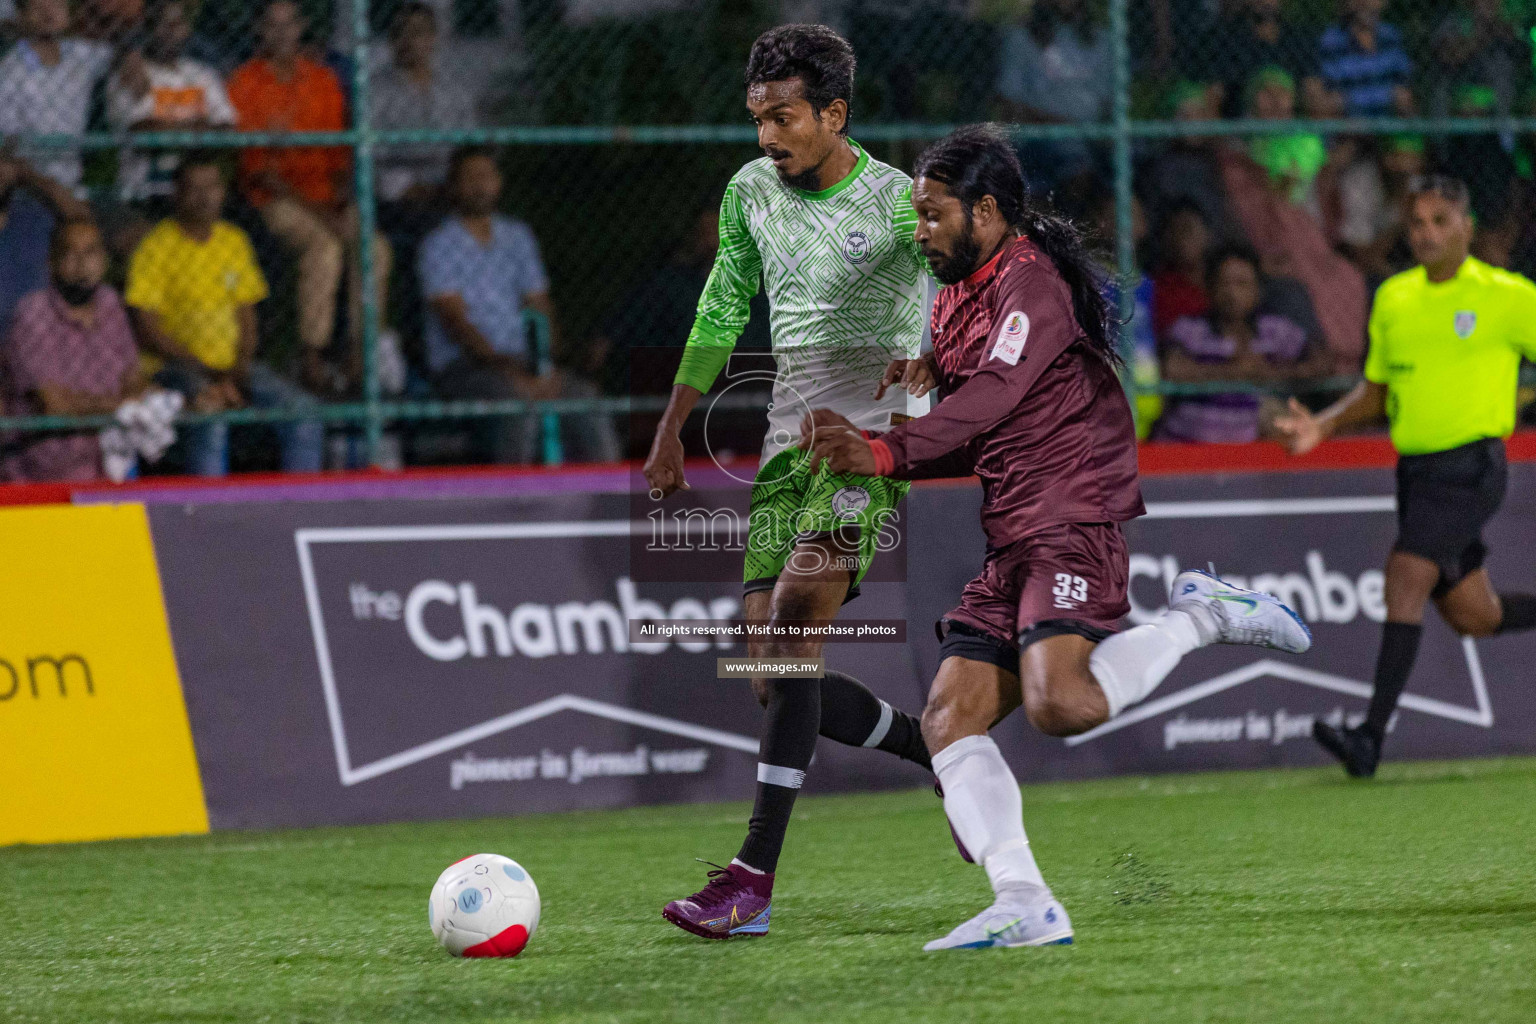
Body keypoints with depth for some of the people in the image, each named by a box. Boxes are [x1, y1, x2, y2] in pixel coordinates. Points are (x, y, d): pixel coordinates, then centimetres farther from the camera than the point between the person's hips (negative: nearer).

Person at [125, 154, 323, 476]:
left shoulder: (235, 242, 12)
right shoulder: (155, 248, -6)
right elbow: (148, 330, -10)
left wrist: (240, 371, -4)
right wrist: (208, 372, -17)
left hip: (232, 364, 6)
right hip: (176, 366, -6)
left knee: (304, 410, -15)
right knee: (211, 417, -37)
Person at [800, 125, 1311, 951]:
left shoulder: (1031, 280, -10)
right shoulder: (957, 298, 20)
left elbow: (993, 400, -25)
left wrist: (884, 454, -33)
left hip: (1073, 527, -9)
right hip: (1012, 545, 9)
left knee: (1060, 704, -28)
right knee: (948, 719, -5)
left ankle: (1201, 616, -4)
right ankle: (1024, 905, -12)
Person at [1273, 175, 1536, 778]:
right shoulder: (1392, 299, 11)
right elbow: (1375, 392, 19)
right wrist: (1322, 426, 3)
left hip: (1470, 463, -6)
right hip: (1415, 468, 6)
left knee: (1406, 577, -21)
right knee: (1472, 616, 9)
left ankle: (1371, 736, -26)